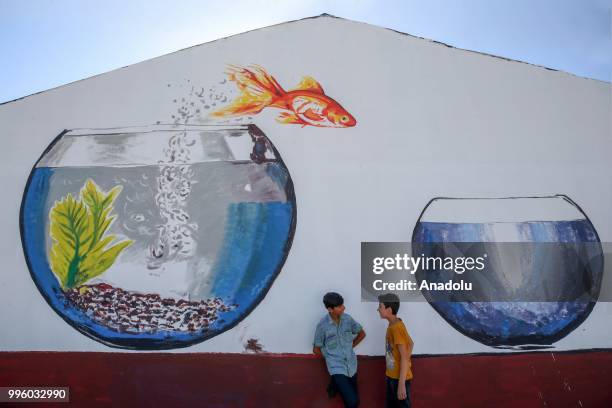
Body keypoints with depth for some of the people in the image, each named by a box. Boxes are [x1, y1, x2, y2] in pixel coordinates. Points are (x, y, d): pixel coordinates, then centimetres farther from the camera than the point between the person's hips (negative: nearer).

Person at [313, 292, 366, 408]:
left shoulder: (347, 318, -5)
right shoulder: (322, 325, -16)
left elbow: (362, 333, 13)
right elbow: (316, 349, -3)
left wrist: (350, 346, 8)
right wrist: (330, 356, 4)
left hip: (351, 365, 5)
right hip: (337, 368, -4)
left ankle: (338, 383, 37)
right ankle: (335, 384, 14)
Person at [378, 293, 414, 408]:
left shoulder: (396, 327, -23)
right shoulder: (393, 324, 5)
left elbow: (404, 357, -25)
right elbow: (410, 344, 17)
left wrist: (401, 384, -25)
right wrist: (407, 363, 15)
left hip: (399, 378, -9)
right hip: (392, 376, 9)